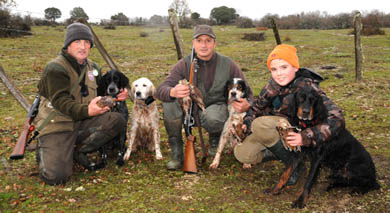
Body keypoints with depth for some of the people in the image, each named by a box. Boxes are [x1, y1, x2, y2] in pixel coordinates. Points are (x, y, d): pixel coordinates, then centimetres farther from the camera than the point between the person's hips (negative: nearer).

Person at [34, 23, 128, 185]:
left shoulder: (92, 67, 9)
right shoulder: (55, 68, -14)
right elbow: (60, 101, -26)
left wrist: (116, 97, 2)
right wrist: (87, 110, -44)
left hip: (82, 122, 6)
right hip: (57, 125, -6)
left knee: (117, 120, -18)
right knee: (56, 176, -21)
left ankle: (79, 151, 0)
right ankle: (44, 149, 15)